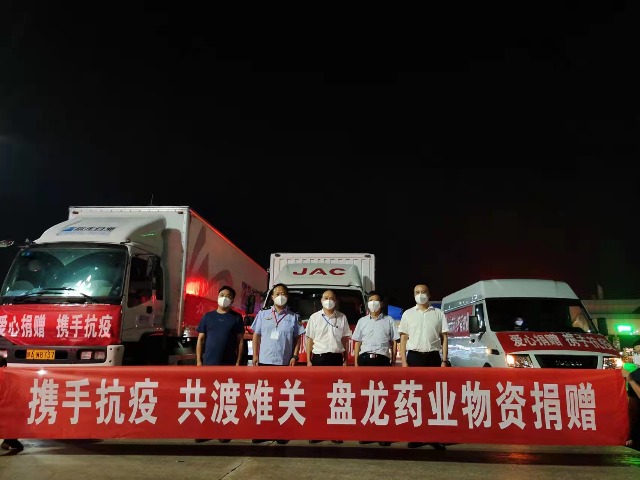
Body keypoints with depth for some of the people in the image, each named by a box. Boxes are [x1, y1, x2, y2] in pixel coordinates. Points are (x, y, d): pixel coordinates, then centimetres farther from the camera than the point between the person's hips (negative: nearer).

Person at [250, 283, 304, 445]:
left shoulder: (293, 317, 5)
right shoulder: (263, 314, 7)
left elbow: (297, 338, 6)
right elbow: (256, 336, 8)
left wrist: (294, 356, -3)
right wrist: (255, 355, 1)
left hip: (284, 362, -1)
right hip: (265, 361, 1)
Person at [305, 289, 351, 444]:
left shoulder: (342, 317, 5)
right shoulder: (314, 317, 2)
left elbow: (345, 340, 9)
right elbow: (310, 340, 3)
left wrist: (346, 360, 5)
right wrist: (308, 360, -2)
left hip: (336, 358, 1)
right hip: (319, 357, -1)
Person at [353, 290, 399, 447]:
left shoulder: (389, 320, 7)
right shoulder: (362, 321, 12)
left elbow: (394, 343, 8)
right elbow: (357, 343, 13)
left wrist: (393, 362, 2)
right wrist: (356, 362, 6)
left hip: (382, 359, -2)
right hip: (365, 359, 2)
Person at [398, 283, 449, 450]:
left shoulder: (438, 313, 8)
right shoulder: (408, 314, 7)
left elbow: (444, 338, 7)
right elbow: (403, 339, 5)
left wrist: (444, 361, -1)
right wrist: (404, 361, -3)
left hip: (433, 356, 0)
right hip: (414, 356, 0)